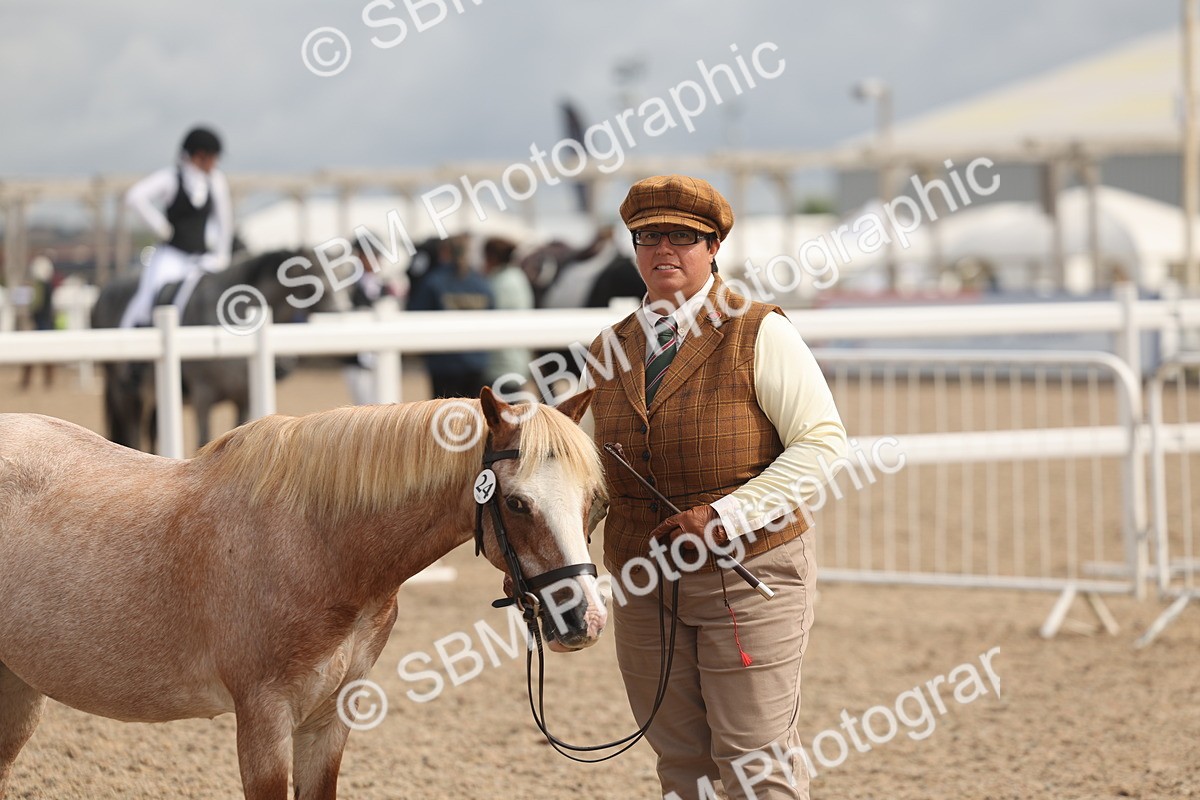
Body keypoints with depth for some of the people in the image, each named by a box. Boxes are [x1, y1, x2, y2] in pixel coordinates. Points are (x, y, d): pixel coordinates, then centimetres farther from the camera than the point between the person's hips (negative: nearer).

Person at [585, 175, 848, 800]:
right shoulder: (608, 353, 10)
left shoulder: (759, 335, -6)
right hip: (643, 584, 5)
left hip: (749, 572, -5)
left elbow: (821, 442, -11)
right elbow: (599, 469, 18)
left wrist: (726, 516, -20)